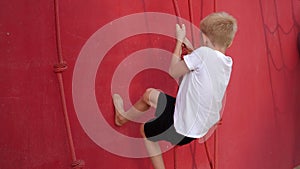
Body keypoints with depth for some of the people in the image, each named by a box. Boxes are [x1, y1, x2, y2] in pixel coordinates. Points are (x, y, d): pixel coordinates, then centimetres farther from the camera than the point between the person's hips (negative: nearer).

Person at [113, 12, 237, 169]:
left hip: (182, 129, -9)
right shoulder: (227, 63, 0)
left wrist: (179, 40, 0)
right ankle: (124, 116, 46)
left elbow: (173, 72, -11)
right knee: (149, 94, 28)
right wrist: (190, 47, 10)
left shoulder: (204, 53, -23)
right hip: (201, 125, 9)